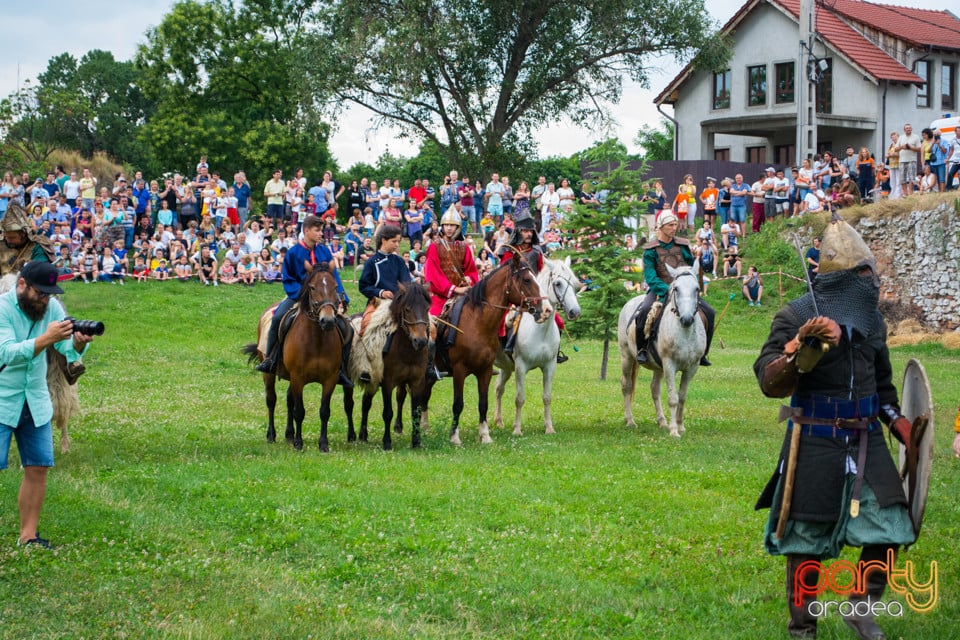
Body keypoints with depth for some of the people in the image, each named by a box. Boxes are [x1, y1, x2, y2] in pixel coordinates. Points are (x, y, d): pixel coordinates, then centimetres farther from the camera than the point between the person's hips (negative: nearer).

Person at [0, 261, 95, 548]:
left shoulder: (52, 307, 1)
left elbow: (68, 349, -6)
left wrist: (79, 343, -30)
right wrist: (46, 338, -38)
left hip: (36, 402, 6)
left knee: (38, 468, 5)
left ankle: (28, 535, 14)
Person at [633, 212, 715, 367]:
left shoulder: (683, 245, 7)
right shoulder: (651, 249, -4)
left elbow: (692, 268, 16)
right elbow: (650, 277, -12)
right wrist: (667, 290, -26)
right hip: (659, 290, -4)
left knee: (709, 312, -11)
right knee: (644, 311, -33)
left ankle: (701, 353, 2)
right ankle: (641, 349, -14)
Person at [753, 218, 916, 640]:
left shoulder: (871, 319, 9)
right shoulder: (797, 317, -11)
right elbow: (768, 381, -19)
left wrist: (895, 418, 13)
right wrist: (800, 348, -34)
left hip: (866, 442, 5)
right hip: (816, 445, -5)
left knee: (888, 525, -1)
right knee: (807, 539, 4)